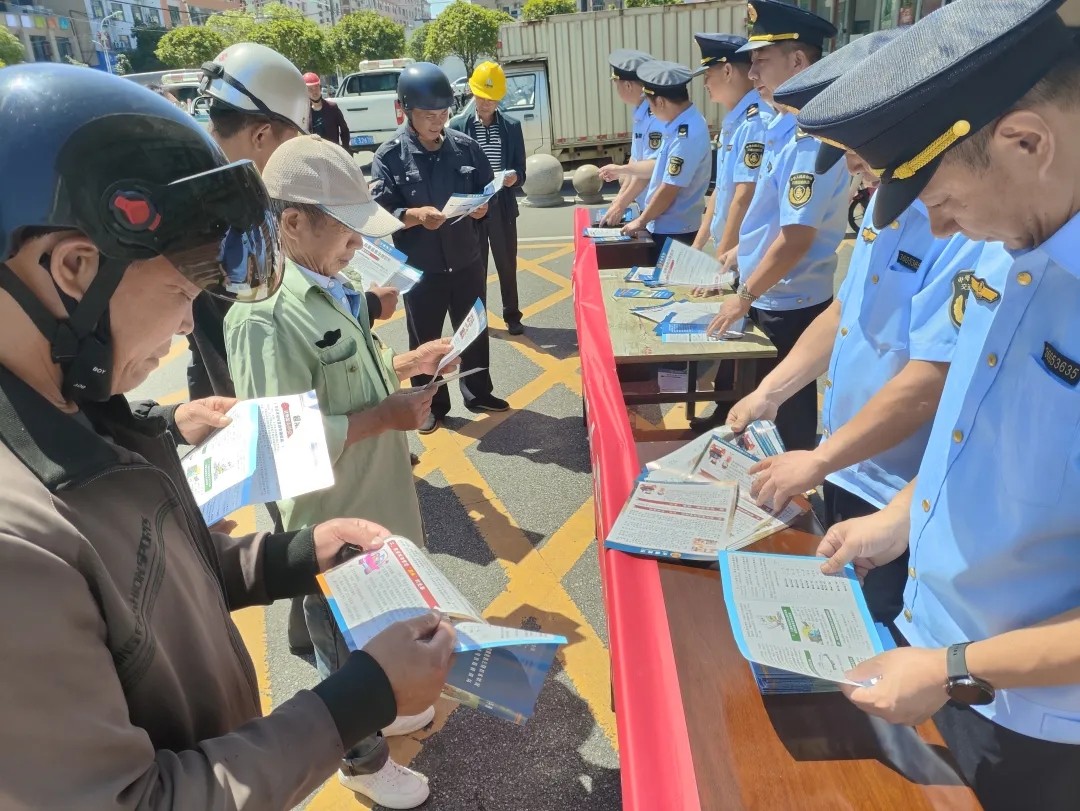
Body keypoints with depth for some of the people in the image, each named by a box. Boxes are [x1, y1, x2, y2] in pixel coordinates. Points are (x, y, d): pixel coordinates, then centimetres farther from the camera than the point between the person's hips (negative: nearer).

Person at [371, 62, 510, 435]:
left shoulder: (465, 146, 0)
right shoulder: (390, 156, -10)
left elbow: (487, 190, 9)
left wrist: (483, 207, -12)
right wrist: (416, 215, -29)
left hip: (467, 260, 3)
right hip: (420, 267, -3)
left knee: (474, 331, 17)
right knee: (424, 339, 11)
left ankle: (478, 393, 37)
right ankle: (431, 405, 28)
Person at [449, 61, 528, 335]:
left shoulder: (512, 127, 3)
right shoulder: (457, 126, -1)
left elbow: (521, 170, 3)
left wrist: (514, 177, -19)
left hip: (503, 208, 1)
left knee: (507, 265, 9)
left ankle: (512, 316, 22)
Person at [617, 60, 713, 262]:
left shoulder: (687, 134, -24)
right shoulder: (679, 125, 5)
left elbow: (669, 190, -22)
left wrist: (641, 221, -10)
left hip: (673, 231, -9)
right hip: (664, 227, 9)